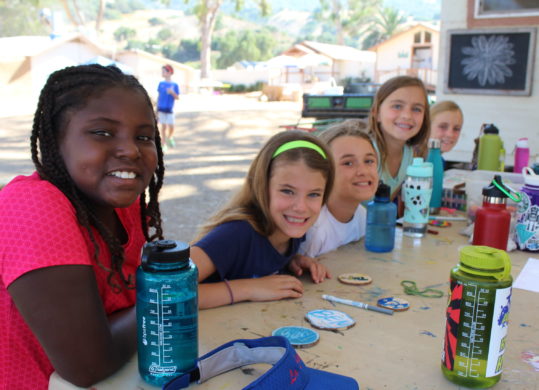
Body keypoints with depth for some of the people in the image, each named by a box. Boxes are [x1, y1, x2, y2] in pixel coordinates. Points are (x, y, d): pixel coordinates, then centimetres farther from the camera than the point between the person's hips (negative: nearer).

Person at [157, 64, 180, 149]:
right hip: (161, 109, 1)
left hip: (170, 109, -1)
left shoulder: (174, 85, -1)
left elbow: (177, 98, 0)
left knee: (171, 126, -4)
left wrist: (172, 92, -20)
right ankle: (164, 144, 11)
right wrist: (157, 109, 8)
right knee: (163, 127, 2)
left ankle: (170, 137, 28)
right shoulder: (161, 84, 5)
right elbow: (158, 96, 10)